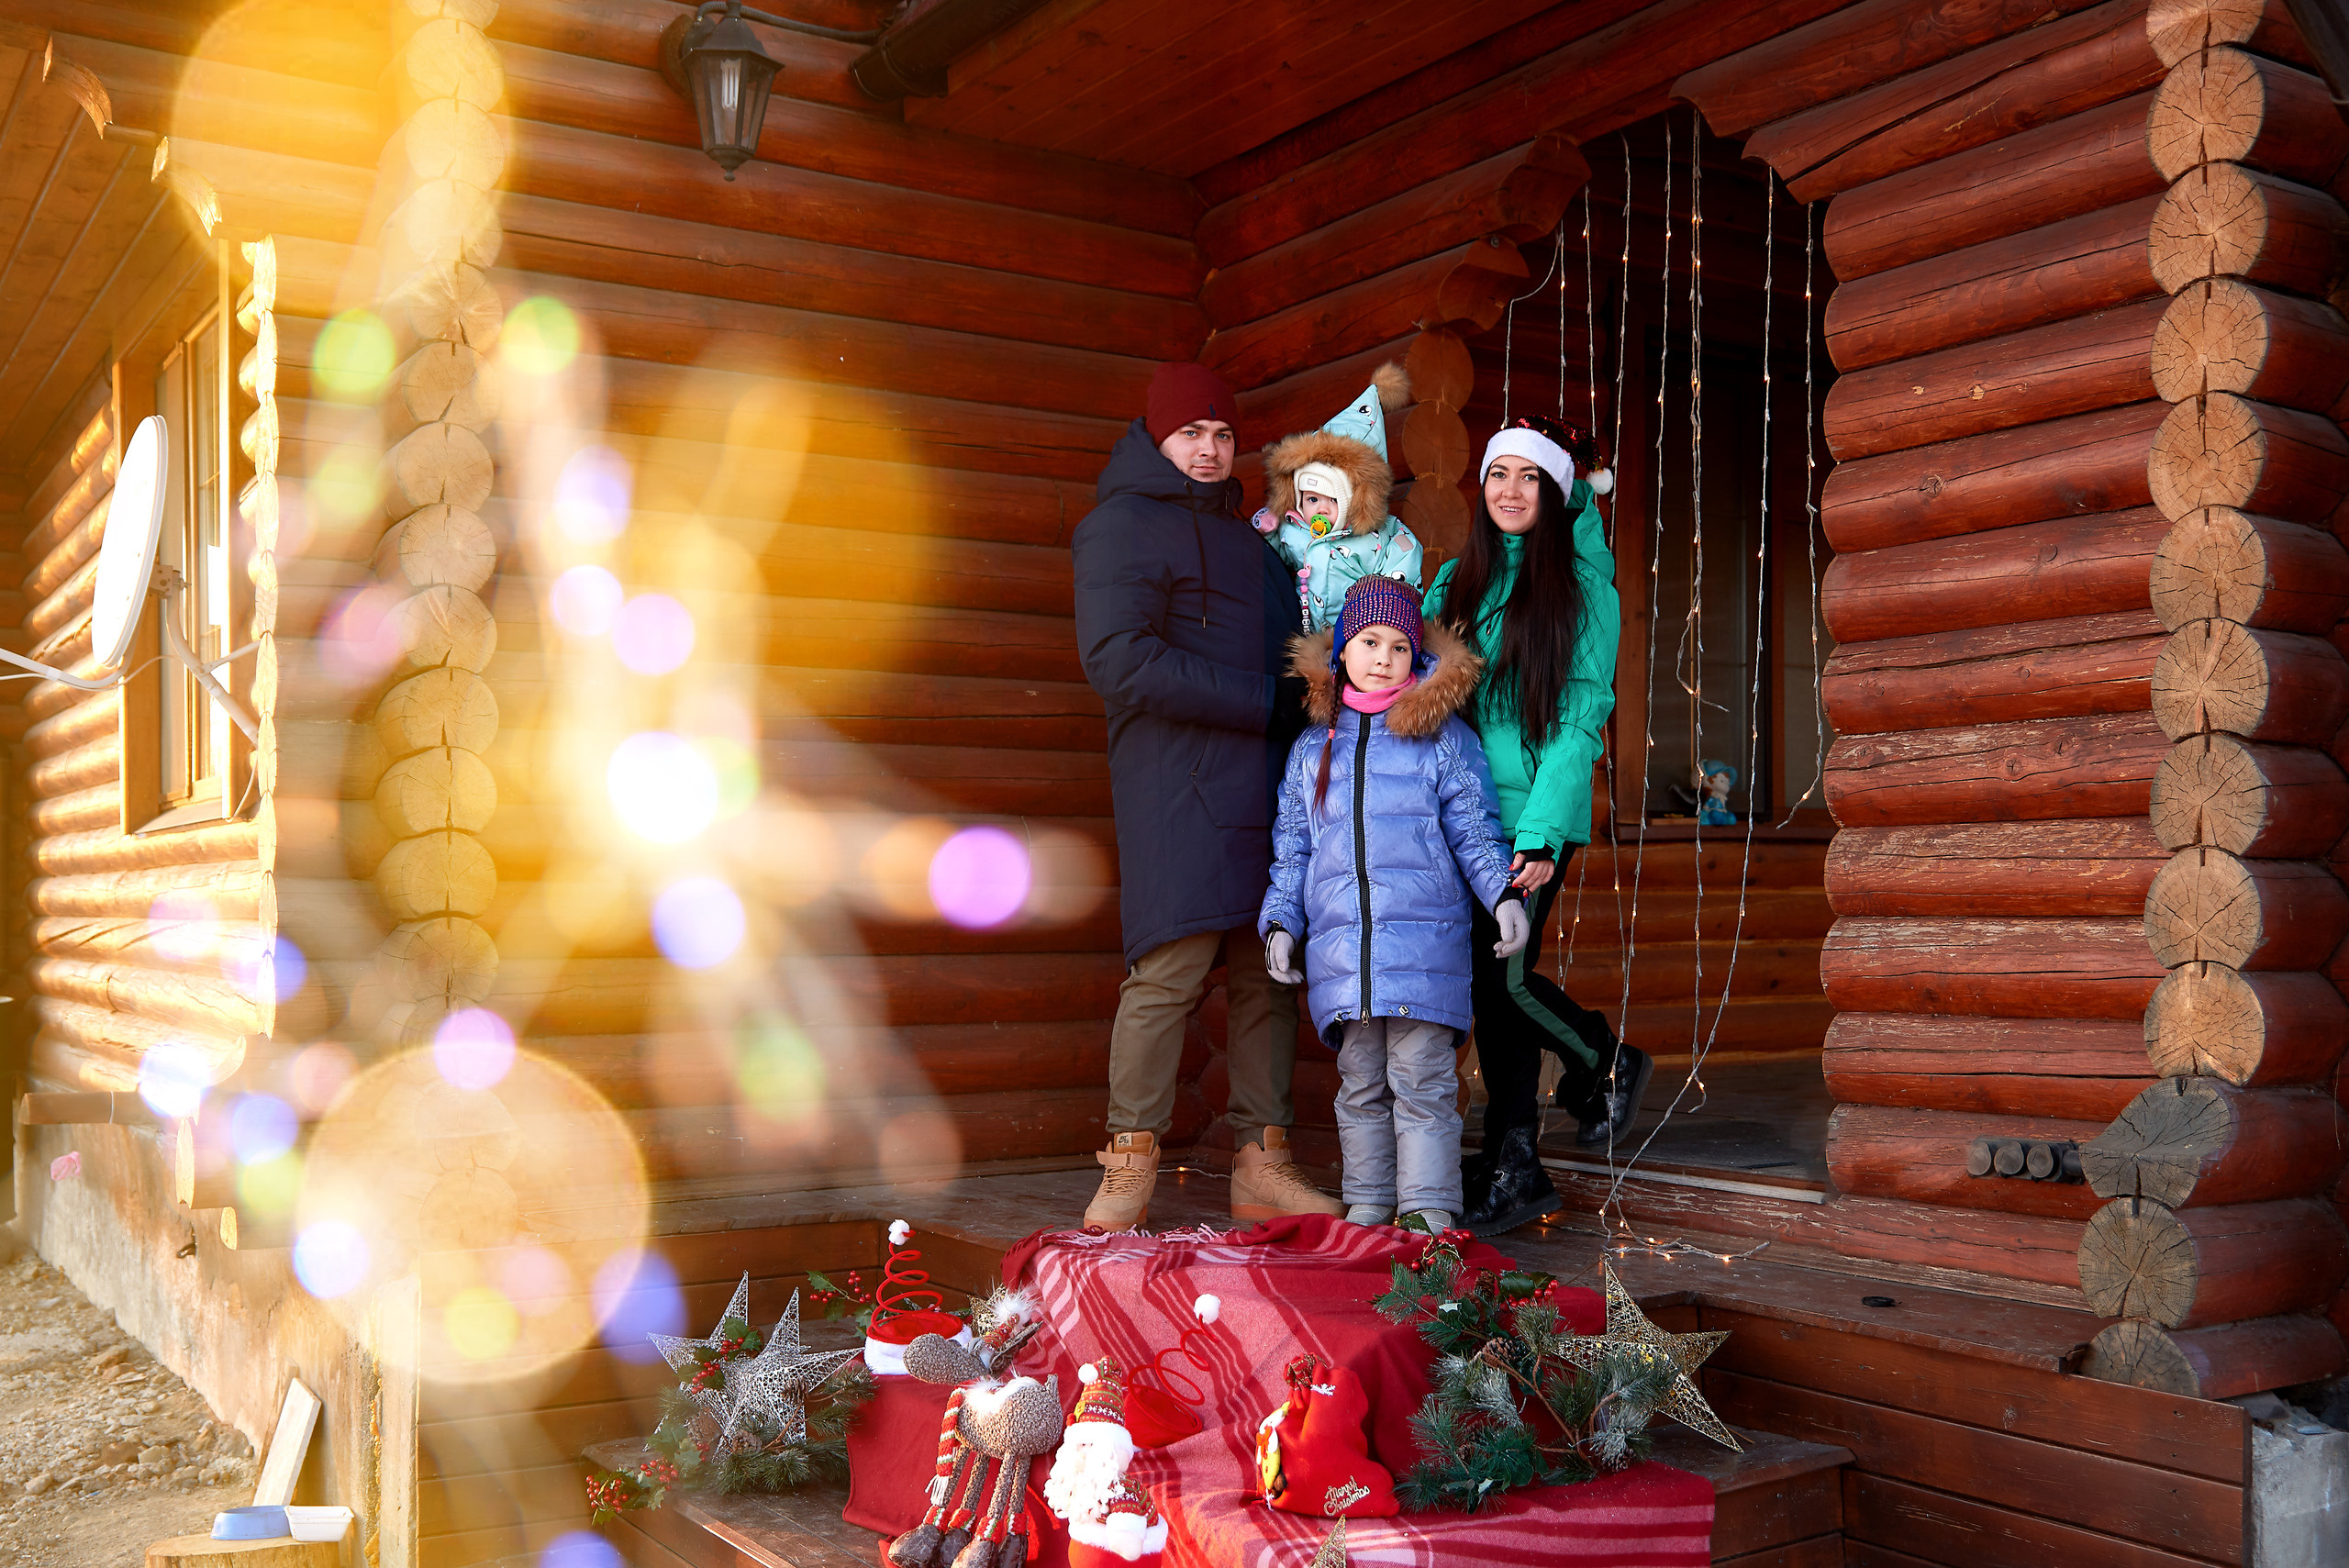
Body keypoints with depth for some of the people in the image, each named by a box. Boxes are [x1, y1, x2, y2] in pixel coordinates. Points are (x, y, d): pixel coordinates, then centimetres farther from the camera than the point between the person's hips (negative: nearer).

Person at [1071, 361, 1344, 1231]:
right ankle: (1129, 1167, -3)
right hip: (1178, 782, -7)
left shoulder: (1249, 537, 26)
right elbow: (1120, 660, -13)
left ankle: (1262, 1165, 10)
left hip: (1266, 783, 7)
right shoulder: (1121, 525, 1)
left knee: (1268, 973, 4)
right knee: (1171, 968, -13)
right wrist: (1262, 702, -12)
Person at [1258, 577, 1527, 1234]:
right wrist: (1280, 922, 7)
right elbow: (1292, 848, 17)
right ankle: (1367, 1203, 16)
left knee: (1421, 1080, -4)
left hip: (1424, 937, -3)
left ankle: (1429, 1207, 2)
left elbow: (1473, 831, 5)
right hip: (1339, 944, 3)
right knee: (1360, 1084, 7)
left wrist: (1505, 894, -9)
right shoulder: (1311, 748, 14)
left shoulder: (1444, 738, 6)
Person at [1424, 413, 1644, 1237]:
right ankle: (1515, 1169, 12)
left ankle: (1611, 1066, 18)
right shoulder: (1456, 581, 13)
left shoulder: (1581, 584, -1)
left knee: (1505, 977, -10)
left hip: (1536, 809, -5)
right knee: (1487, 983, 3)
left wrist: (1540, 833, -14)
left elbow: (1583, 715, -7)